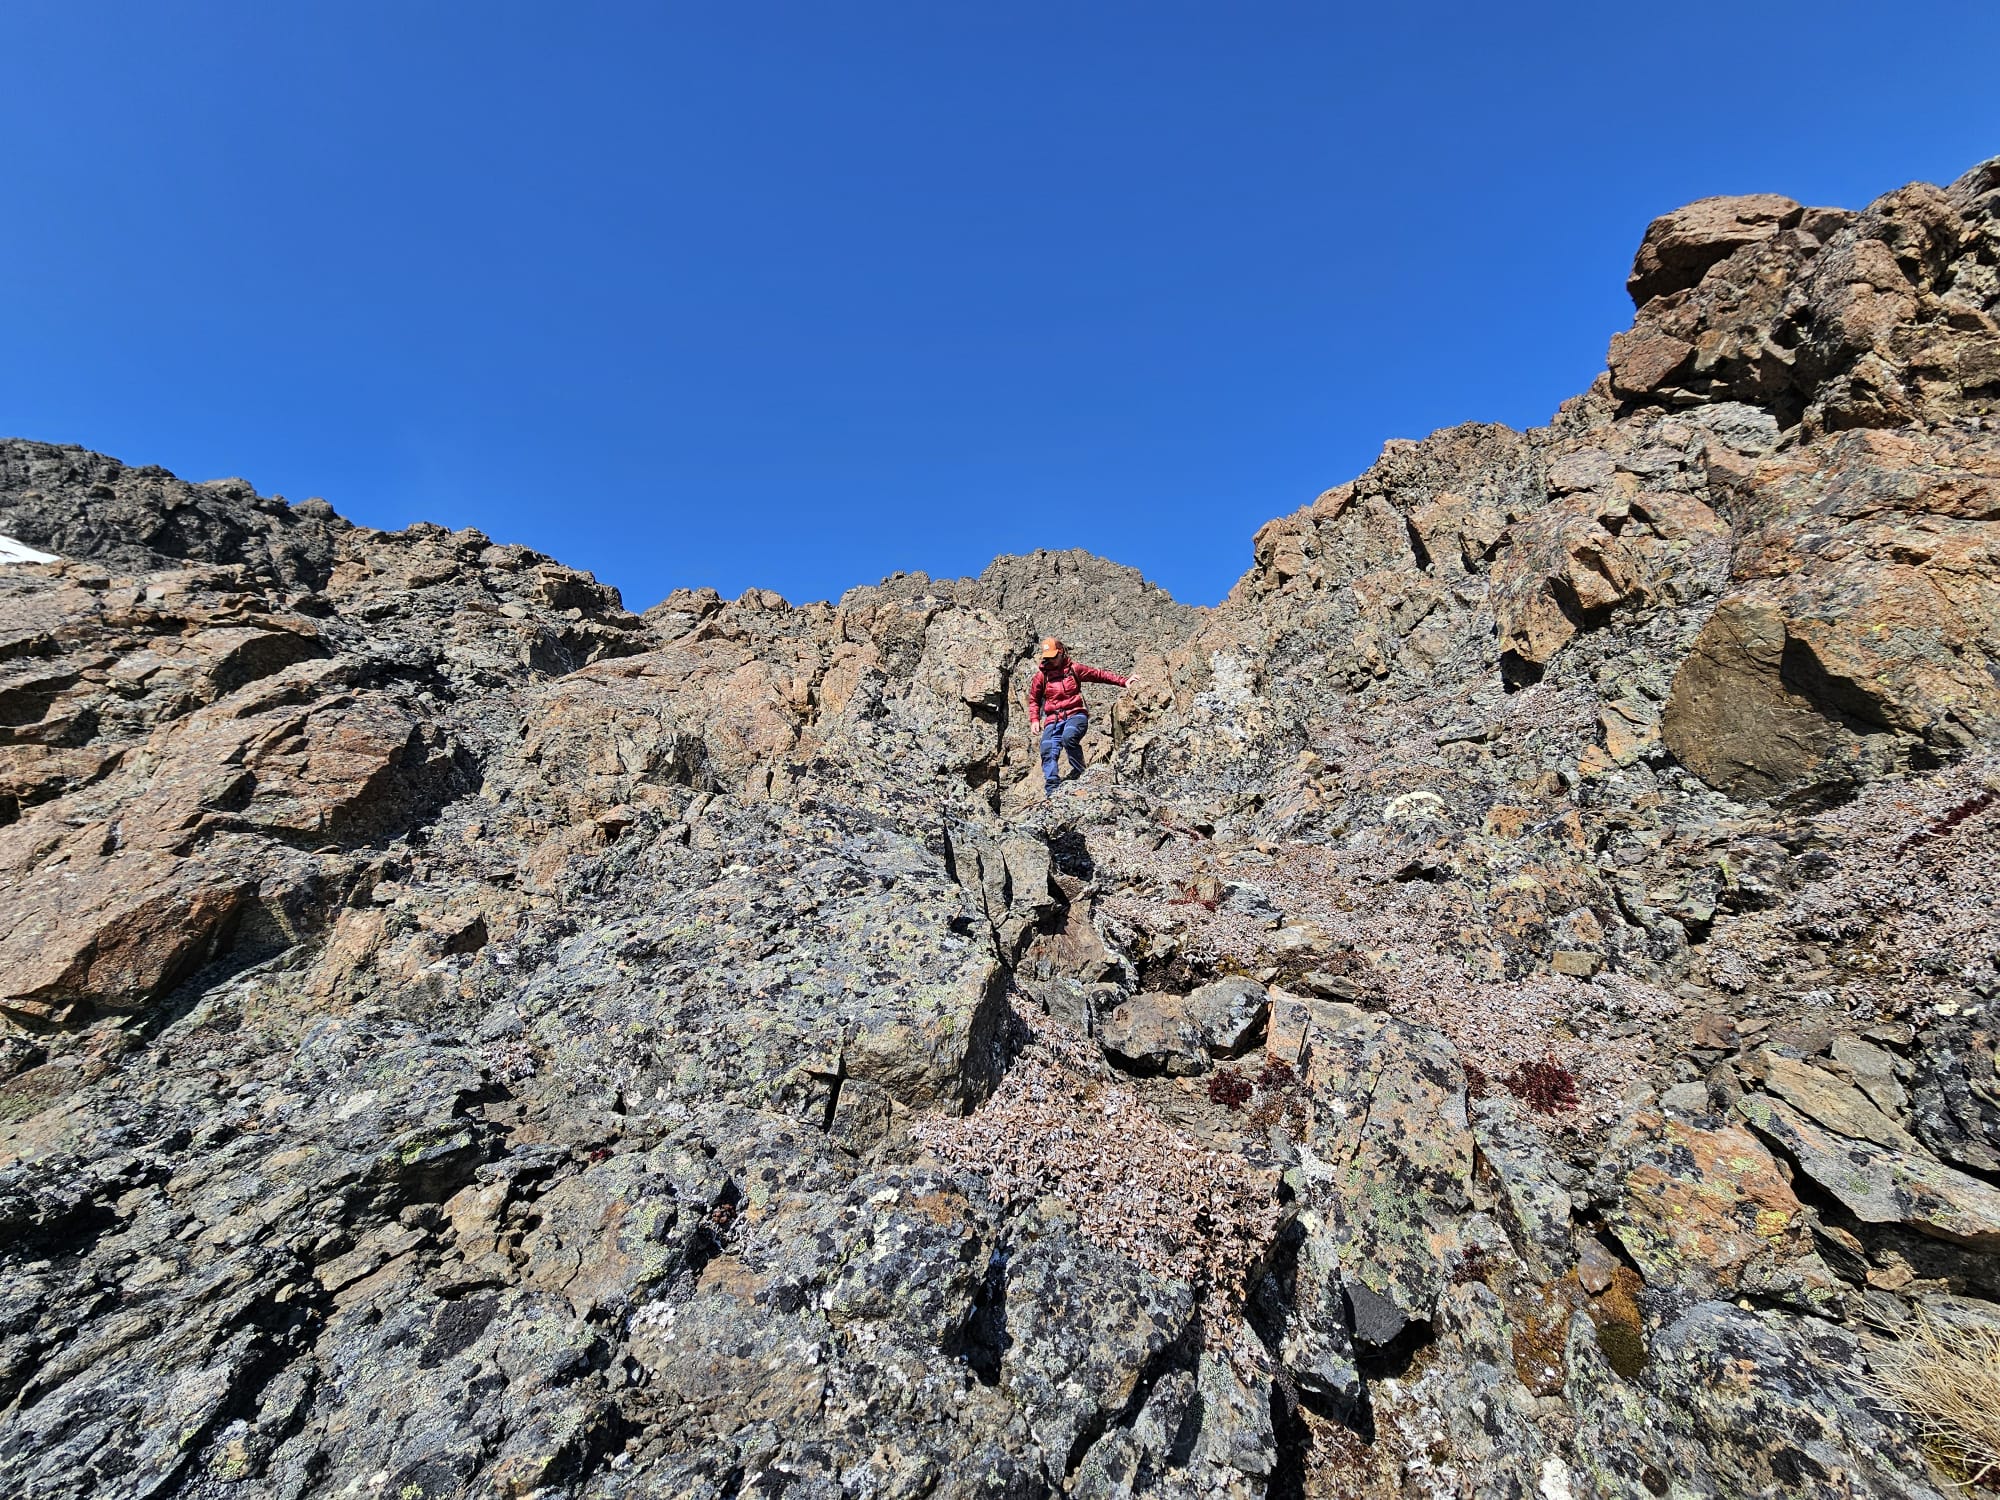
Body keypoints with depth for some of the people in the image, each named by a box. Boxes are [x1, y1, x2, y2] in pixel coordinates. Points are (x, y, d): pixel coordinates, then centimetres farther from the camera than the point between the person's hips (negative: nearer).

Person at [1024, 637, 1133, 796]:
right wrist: (1034, 719, 10)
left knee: (1068, 737, -34)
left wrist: (1123, 682, 13)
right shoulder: (1041, 674, 11)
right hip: (1053, 720, 2)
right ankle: (1052, 791, -17)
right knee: (1048, 752, -16)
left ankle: (1079, 771, -13)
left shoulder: (1074, 668, 8)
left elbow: (1099, 674, 16)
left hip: (1075, 715, -2)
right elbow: (1034, 699, 22)